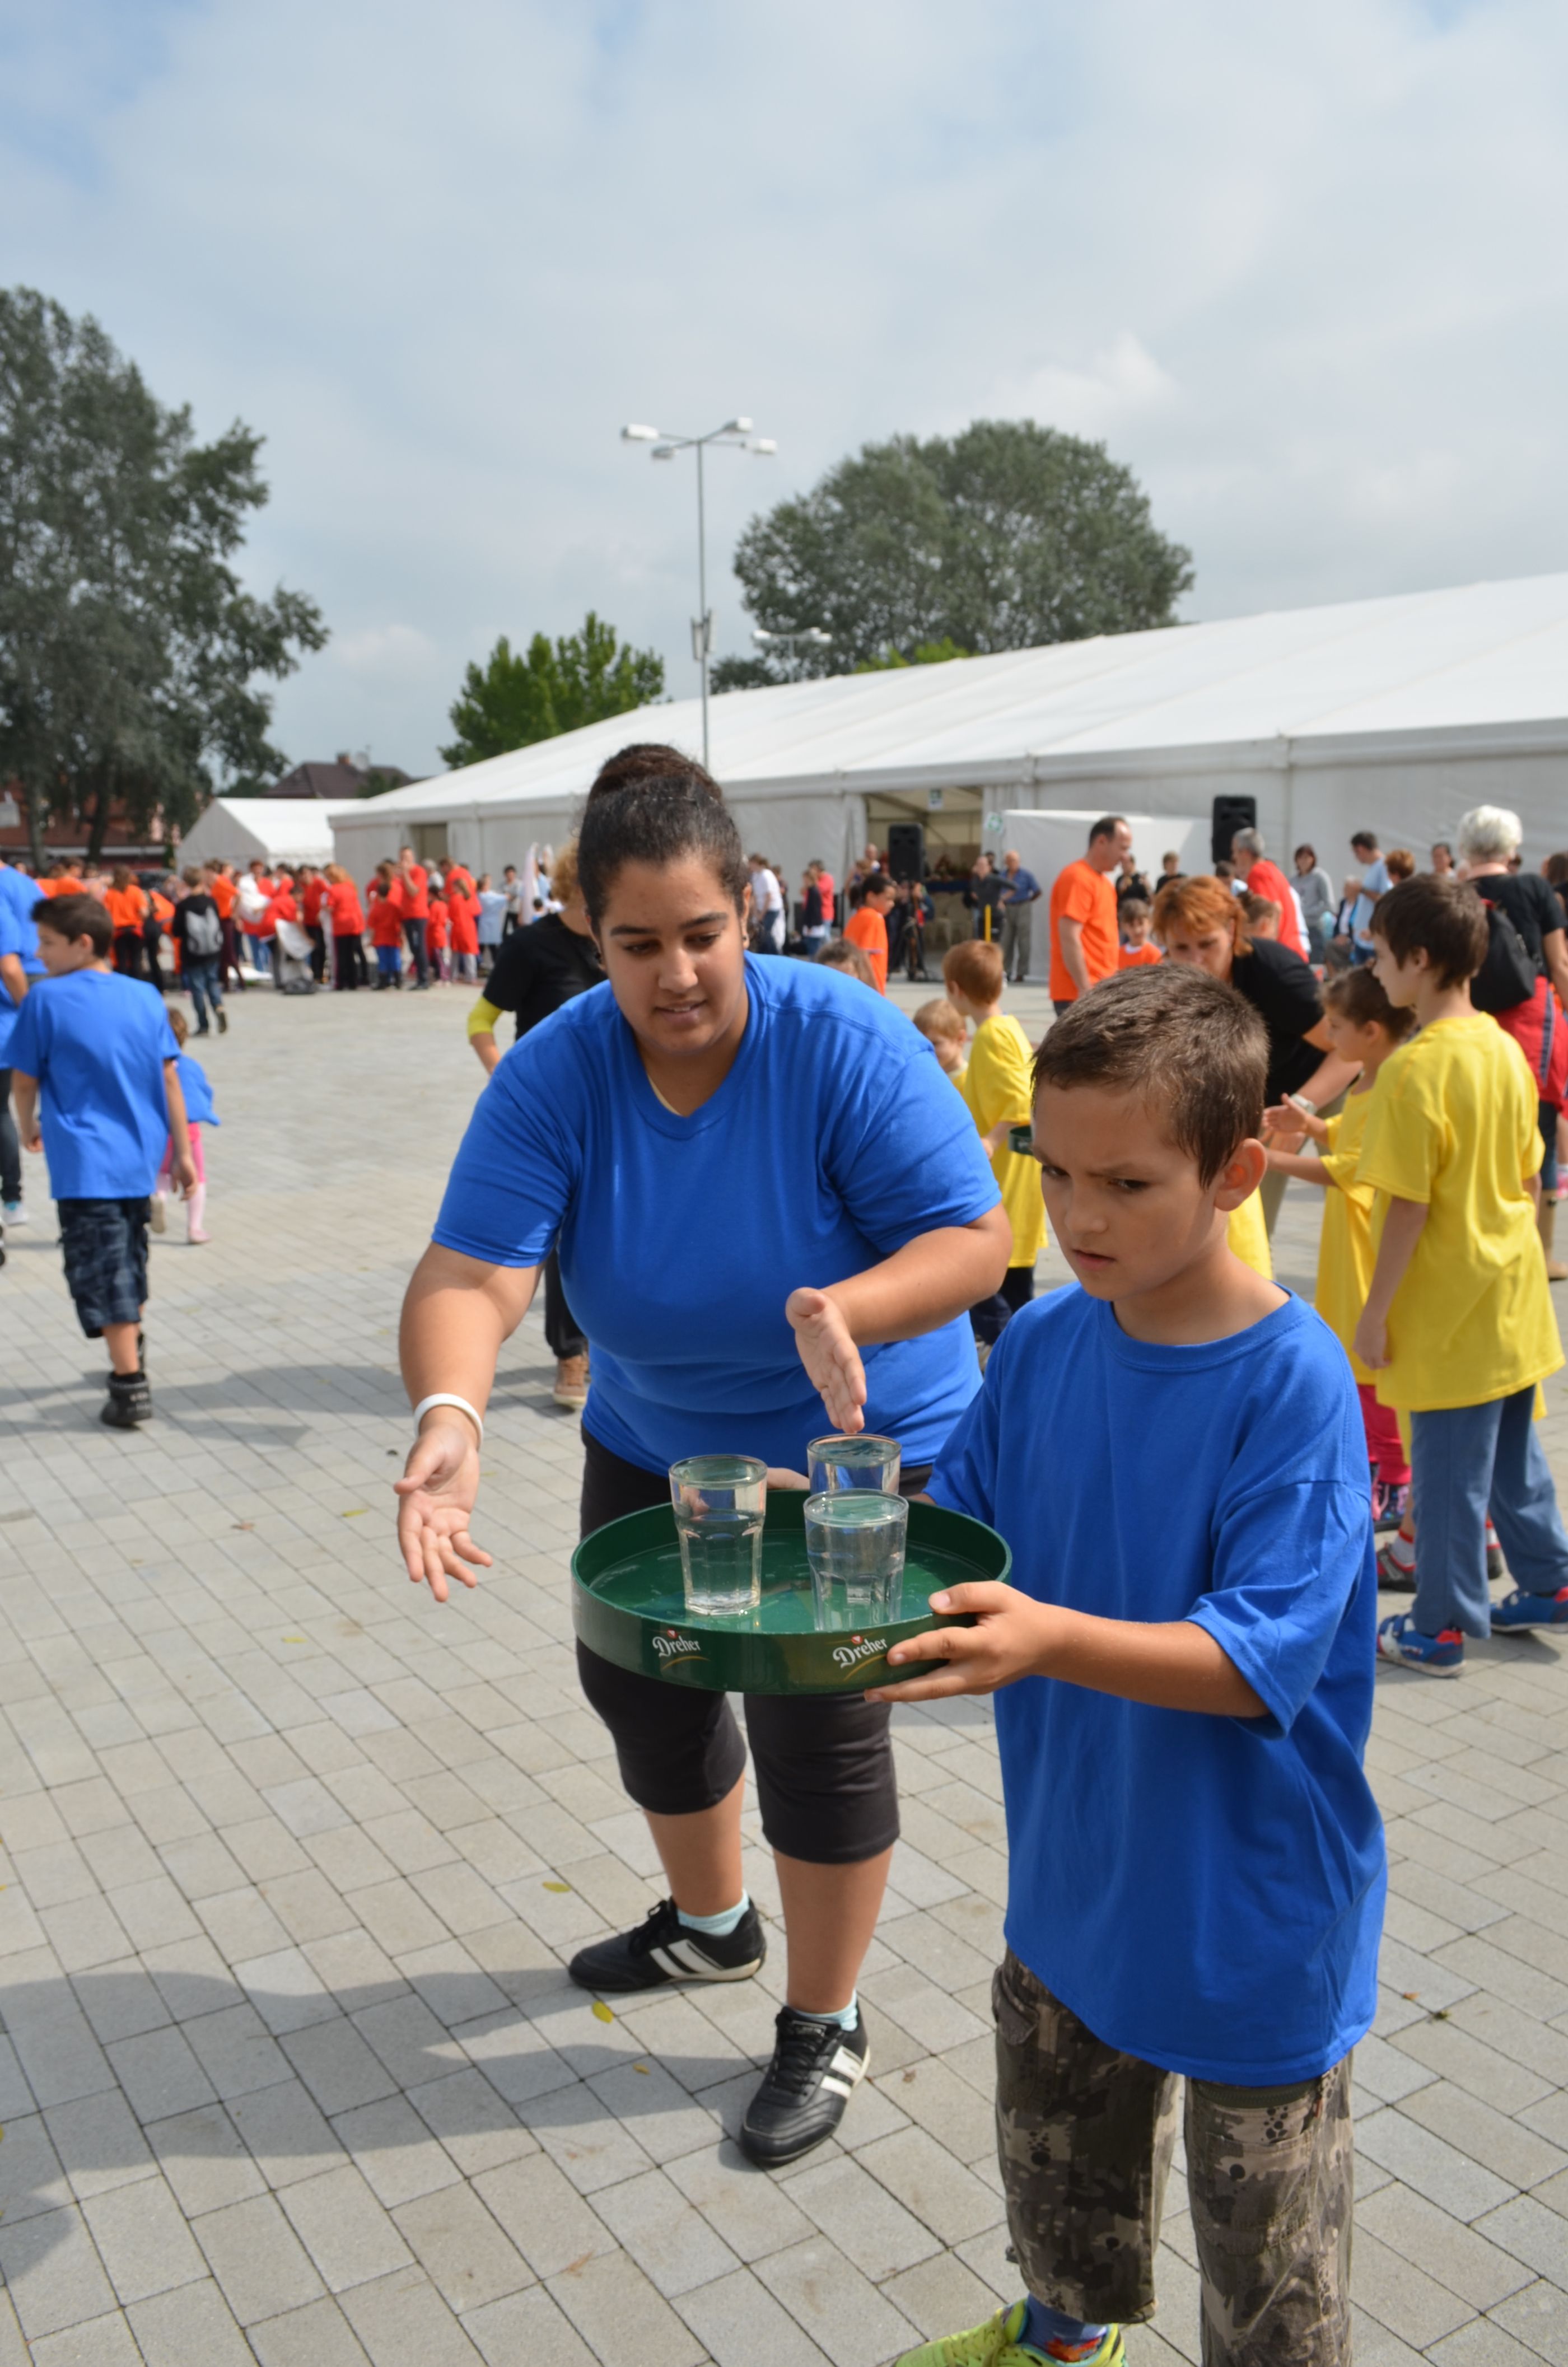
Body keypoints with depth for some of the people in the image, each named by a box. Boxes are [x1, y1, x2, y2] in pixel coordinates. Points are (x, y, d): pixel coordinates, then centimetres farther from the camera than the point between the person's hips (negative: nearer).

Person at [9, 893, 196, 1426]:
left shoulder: (46, 999, -9)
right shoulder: (145, 996, 3)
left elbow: (25, 1079, 0)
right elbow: (170, 1079, 5)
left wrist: (28, 1126, 21)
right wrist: (183, 1152, 12)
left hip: (84, 1162, -5)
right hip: (140, 1156, 6)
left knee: (104, 1277, -2)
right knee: (129, 1264, 22)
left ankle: (131, 1389, -4)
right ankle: (131, 1358, 37)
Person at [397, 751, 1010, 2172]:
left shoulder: (843, 1043, -26)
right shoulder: (558, 1071, -18)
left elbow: (977, 1241, -26)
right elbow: (472, 1272, -28)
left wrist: (845, 1310, -46)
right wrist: (448, 1416, -48)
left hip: (852, 1443, -4)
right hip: (652, 1439, 5)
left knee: (818, 1721, -1)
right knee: (641, 1677, 18)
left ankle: (824, 2030, 25)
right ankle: (711, 1922, 48)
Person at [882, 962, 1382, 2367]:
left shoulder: (1293, 1384, -25)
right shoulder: (1043, 1343, -7)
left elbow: (1263, 1659, -29)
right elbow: (953, 1528, 3)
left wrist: (1047, 1639, -42)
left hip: (1245, 1911, -6)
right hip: (1073, 1873, 6)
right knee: (1056, 2153, 31)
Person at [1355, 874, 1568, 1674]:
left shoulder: (1415, 1068, -21)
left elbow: (1408, 1208, -20)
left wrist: (1375, 1310, -13)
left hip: (1448, 1303, -8)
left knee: (1448, 1470, 4)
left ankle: (1443, 1627, 16)